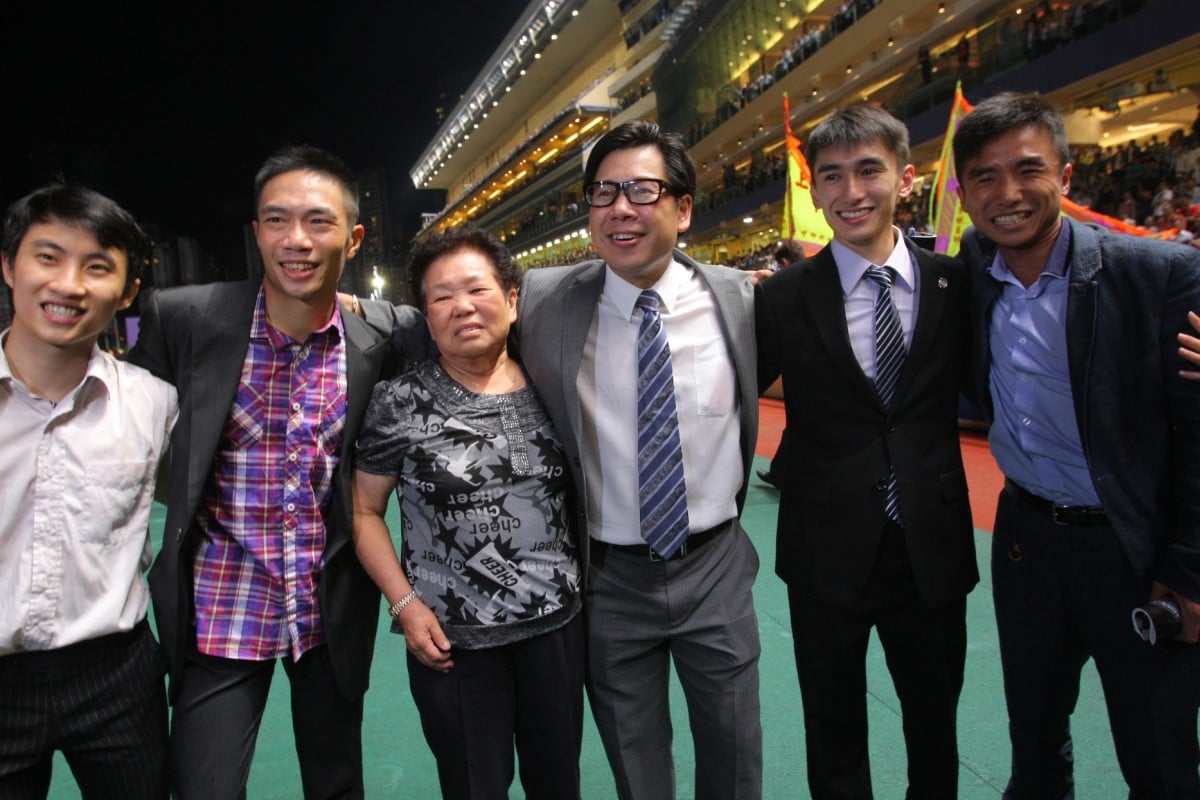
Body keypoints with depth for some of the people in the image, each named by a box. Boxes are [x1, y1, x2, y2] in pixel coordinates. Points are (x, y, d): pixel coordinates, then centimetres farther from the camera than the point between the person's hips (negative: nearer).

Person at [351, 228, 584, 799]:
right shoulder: (400, 402, -8)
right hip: (453, 640, -2)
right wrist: (405, 604, -9)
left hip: (559, 623, 3)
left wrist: (583, 577, 5)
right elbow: (365, 511, 0)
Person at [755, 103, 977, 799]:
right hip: (828, 554, -1)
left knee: (935, 729, 22)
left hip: (934, 550, 2)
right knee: (835, 740, 18)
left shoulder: (957, 284, -3)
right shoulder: (783, 300, -8)